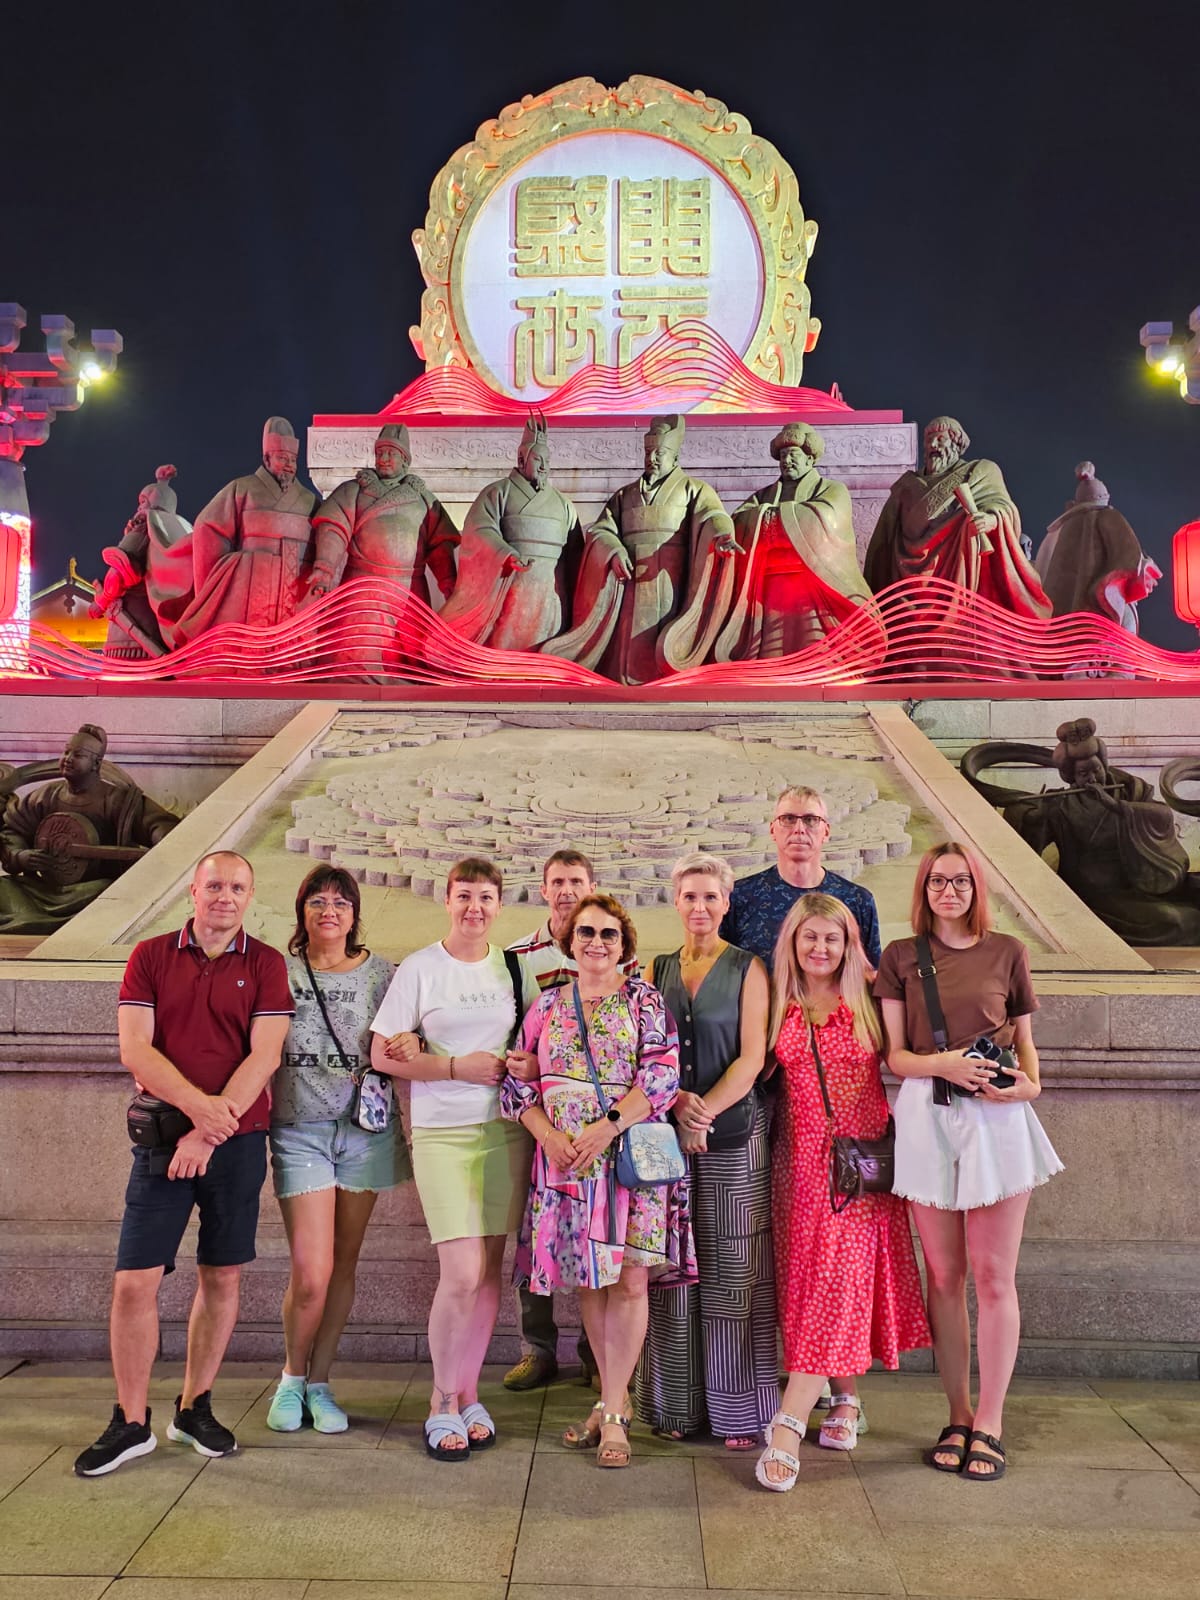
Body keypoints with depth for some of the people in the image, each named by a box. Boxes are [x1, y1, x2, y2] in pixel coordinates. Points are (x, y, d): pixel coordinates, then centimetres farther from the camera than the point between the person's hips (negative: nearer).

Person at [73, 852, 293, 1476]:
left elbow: (264, 1056, -6)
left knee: (221, 1278, 8)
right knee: (134, 1281, -2)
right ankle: (131, 1423, 14)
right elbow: (134, 1049, -5)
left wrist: (209, 1131, -14)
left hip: (237, 1141, 0)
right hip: (162, 1139, 0)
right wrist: (198, 1104, -18)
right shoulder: (150, 956, 5)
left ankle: (195, 1408, 25)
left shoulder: (265, 964, 2)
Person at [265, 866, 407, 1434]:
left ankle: (319, 1382, 27)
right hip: (298, 1129, -1)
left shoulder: (380, 972, 5)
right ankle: (292, 1377, 20)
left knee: (343, 1264, 9)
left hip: (364, 1126, 1)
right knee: (310, 1274, -8)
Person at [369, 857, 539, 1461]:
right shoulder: (420, 968, -1)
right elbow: (383, 1055, -3)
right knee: (461, 1276, -9)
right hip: (443, 1134, -3)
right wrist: (457, 1066, -12)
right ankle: (442, 1403, 12)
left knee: (489, 1273, 8)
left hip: (506, 1131, 3)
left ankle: (468, 1393, 25)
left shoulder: (514, 968, 9)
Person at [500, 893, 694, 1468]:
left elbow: (662, 1074, -9)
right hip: (564, 1160, 3)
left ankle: (612, 1413, 6)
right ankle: (614, 1398, 24)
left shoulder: (645, 1000, 1)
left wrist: (605, 1127, -18)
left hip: (631, 1155, -3)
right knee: (589, 1280, 10)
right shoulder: (547, 1006, 10)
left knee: (628, 1279, -5)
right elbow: (518, 1084, 8)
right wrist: (550, 1136, -9)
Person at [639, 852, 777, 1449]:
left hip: (735, 1131, -2)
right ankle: (677, 1403, 16)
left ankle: (737, 1408, 10)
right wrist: (679, 1101, -11)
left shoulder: (748, 969, 2)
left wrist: (705, 1113, -14)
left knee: (733, 1267, 0)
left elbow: (751, 1057, -5)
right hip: (666, 1131, 3)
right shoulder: (656, 971, 11)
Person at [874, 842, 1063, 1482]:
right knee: (943, 1275, 8)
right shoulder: (900, 956, 6)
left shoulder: (1007, 951, 7)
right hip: (927, 1117, 1)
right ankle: (958, 1415, 21)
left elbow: (1024, 1038, 13)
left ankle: (989, 1422, 14)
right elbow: (894, 1053, 2)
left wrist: (1029, 1083, -7)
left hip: (996, 1117, 0)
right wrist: (943, 1063, -17)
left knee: (993, 1276, 2)